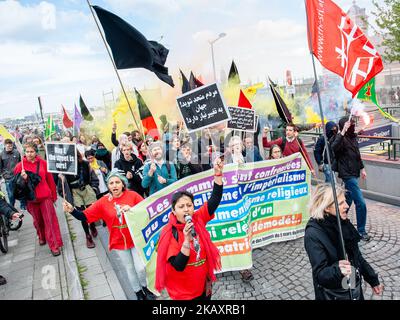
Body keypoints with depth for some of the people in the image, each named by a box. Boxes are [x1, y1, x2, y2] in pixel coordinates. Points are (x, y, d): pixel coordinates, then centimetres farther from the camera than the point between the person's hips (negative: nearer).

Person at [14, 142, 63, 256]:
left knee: (50, 220, -2)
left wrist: (53, 195, 6)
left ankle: (54, 245, 3)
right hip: (31, 198, 1)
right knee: (37, 220, 16)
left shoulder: (43, 163, -3)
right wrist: (22, 178, -23)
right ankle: (42, 237, 43)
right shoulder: (20, 166, -4)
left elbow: (50, 179, 2)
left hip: (45, 196, -1)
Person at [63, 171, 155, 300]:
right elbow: (84, 216, -8)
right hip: (119, 242, 2)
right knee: (130, 269, 17)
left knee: (140, 268, 4)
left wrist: (132, 209, -29)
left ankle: (146, 287, 36)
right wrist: (72, 210, -25)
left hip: (136, 239, -2)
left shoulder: (133, 195, -12)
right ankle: (139, 293, 41)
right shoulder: (103, 202, -7)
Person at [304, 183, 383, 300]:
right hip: (333, 294, -6)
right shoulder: (313, 234, -26)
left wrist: (372, 279, 12)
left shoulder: (342, 223, -4)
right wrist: (337, 270, -44)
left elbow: (356, 255, 8)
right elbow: (320, 274, -27)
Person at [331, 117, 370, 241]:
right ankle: (361, 231, 6)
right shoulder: (342, 138, -17)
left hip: (353, 173, 9)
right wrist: (342, 132, -41)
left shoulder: (353, 137, 9)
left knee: (348, 200, 20)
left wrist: (362, 168, 22)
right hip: (348, 175, -9)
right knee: (361, 203, -7)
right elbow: (333, 148, -40)